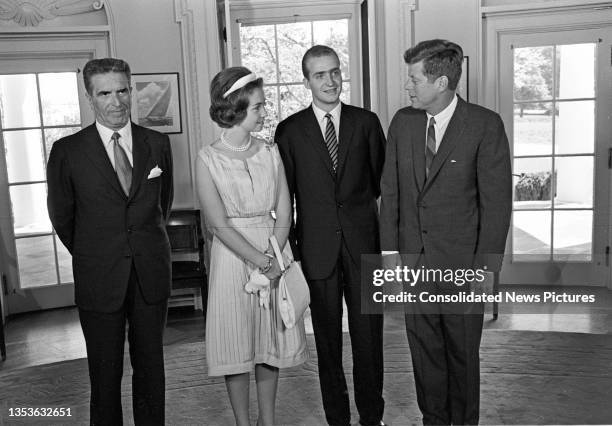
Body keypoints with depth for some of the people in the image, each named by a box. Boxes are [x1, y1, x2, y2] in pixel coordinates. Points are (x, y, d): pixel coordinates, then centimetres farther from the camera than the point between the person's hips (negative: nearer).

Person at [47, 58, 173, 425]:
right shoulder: (68, 151, -6)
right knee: (105, 374, 9)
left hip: (152, 274, 2)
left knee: (151, 367, 13)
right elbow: (62, 217, 6)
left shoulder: (158, 143, 1)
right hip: (99, 280, -2)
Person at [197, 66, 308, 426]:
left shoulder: (270, 152, 3)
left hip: (275, 252, 4)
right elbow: (219, 224, -13)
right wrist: (262, 262, -17)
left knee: (271, 341, 11)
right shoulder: (209, 160, -8)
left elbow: (284, 212, 0)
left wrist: (273, 256, -14)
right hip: (233, 257, -3)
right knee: (236, 342, 6)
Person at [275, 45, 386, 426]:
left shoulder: (367, 122, 4)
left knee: (369, 333, 8)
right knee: (327, 336, 10)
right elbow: (285, 194, 4)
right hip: (317, 247, 0)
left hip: (363, 242, 1)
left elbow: (383, 180, 7)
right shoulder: (290, 130, 2)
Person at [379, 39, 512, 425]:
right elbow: (390, 188, 8)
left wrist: (484, 266, -12)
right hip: (413, 260, 4)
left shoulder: (485, 125, -11)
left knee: (463, 353, 12)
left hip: (461, 263, -3)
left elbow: (497, 200, -10)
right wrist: (390, 248, 4)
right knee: (424, 350, 14)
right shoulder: (402, 122, 3)